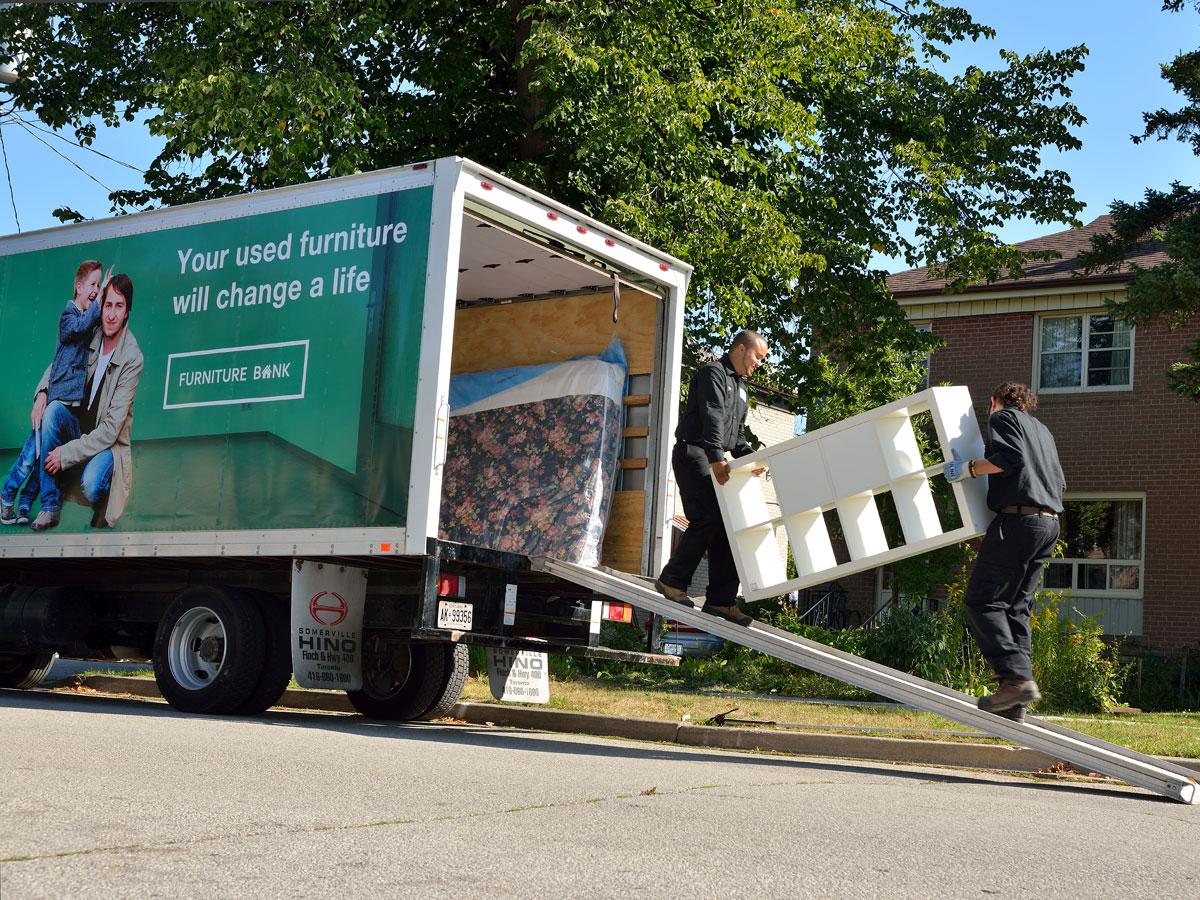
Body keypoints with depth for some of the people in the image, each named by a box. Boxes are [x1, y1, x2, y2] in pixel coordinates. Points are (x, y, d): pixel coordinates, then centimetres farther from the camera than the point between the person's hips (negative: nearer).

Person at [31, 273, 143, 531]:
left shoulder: (132, 359, -20)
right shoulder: (91, 336, -5)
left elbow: (111, 429, -22)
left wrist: (66, 454, -24)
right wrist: (42, 392, -9)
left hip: (108, 442, -6)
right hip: (79, 427, 6)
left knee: (89, 485, -34)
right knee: (53, 409, -24)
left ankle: (102, 511, 7)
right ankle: (50, 507, -15)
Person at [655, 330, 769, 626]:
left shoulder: (739, 385, 25)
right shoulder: (713, 373, -6)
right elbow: (712, 416, -21)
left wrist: (748, 457, 9)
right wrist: (716, 457, -32)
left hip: (717, 460, 9)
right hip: (693, 454, -9)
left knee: (727, 523, 0)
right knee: (707, 519, -18)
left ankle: (721, 601, -1)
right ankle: (672, 581, -5)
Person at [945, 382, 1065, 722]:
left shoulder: (1003, 417, 4)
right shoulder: (1041, 429, 27)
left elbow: (1010, 457, -14)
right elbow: (1060, 483, 23)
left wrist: (970, 469, -5)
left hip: (1018, 518, -8)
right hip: (1049, 523, 8)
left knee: (982, 601, -8)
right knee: (1016, 607, 8)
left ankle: (1016, 678, -23)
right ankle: (1015, 704, 0)